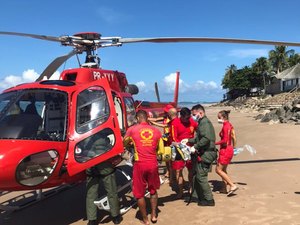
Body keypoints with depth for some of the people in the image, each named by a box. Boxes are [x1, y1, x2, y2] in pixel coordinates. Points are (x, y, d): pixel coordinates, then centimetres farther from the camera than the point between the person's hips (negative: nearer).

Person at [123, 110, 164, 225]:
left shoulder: (132, 130, -4)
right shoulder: (156, 131, 1)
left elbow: (124, 144, 13)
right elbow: (161, 150, 5)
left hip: (140, 164, -3)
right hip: (153, 164, 3)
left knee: (139, 193, 13)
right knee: (153, 190, 23)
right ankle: (154, 215, 31)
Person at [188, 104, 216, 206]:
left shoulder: (204, 122, -16)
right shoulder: (202, 122, 16)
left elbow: (206, 138, -30)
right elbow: (198, 138, 20)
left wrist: (195, 147, -24)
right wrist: (188, 140, 10)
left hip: (206, 154, -10)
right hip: (204, 153, 10)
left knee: (201, 177, -3)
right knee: (197, 175, 18)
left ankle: (209, 200, 8)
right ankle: (197, 195, 30)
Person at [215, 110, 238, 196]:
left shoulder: (225, 126, -19)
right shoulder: (229, 125, 10)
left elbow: (225, 140, -25)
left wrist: (215, 143, -17)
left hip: (225, 150, -10)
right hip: (229, 149, 10)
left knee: (218, 170, -2)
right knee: (223, 169, 18)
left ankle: (232, 185, -3)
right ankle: (224, 188, 25)